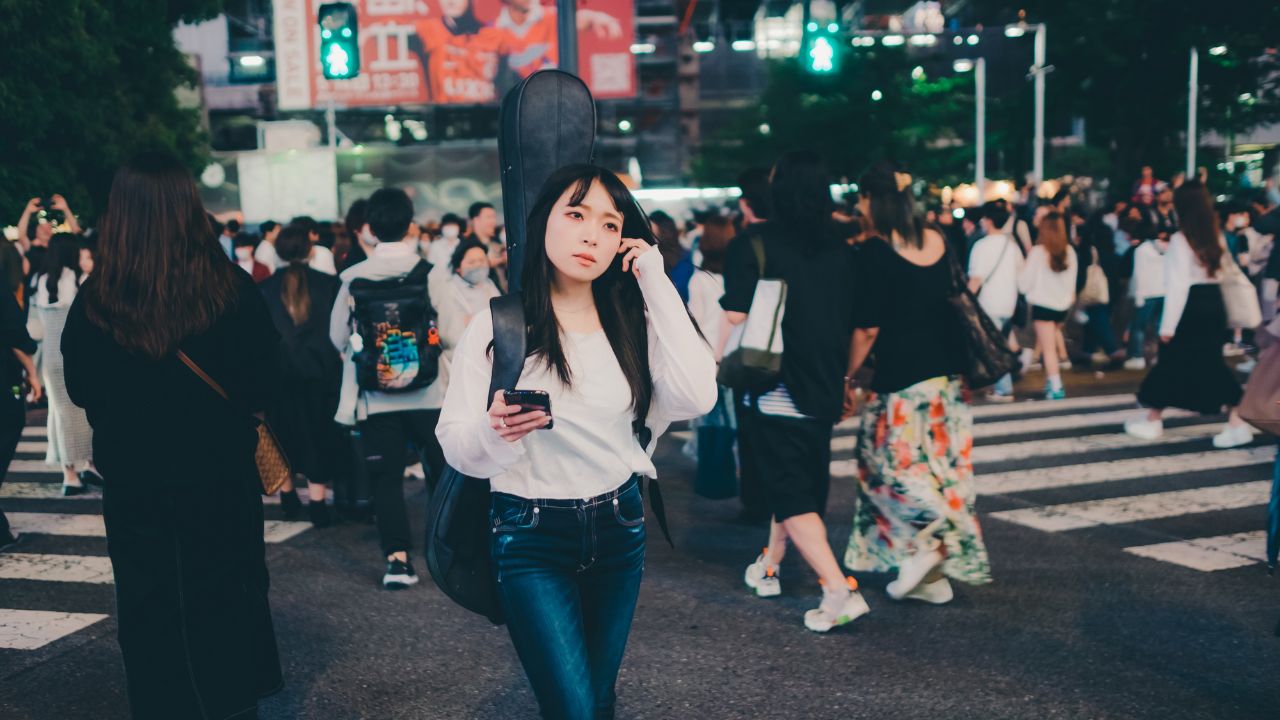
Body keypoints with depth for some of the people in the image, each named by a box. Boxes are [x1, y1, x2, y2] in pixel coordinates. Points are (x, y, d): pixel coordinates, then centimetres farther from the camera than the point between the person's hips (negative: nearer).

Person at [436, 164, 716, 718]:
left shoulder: (632, 318, 0)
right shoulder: (497, 323, -11)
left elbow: (696, 398, -15)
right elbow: (454, 444, -9)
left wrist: (656, 284, -13)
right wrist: (493, 430, -32)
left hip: (619, 529, 4)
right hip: (531, 535, -4)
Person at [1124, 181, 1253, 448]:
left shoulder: (1181, 240, -14)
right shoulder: (1216, 236, 8)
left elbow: (1178, 285, -16)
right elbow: (1221, 271, 9)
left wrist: (1168, 325, -14)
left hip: (1190, 307, -7)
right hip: (1213, 304, 7)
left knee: (1170, 363, 5)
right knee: (1211, 364, 12)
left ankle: (1152, 422, 18)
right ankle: (1237, 424, 7)